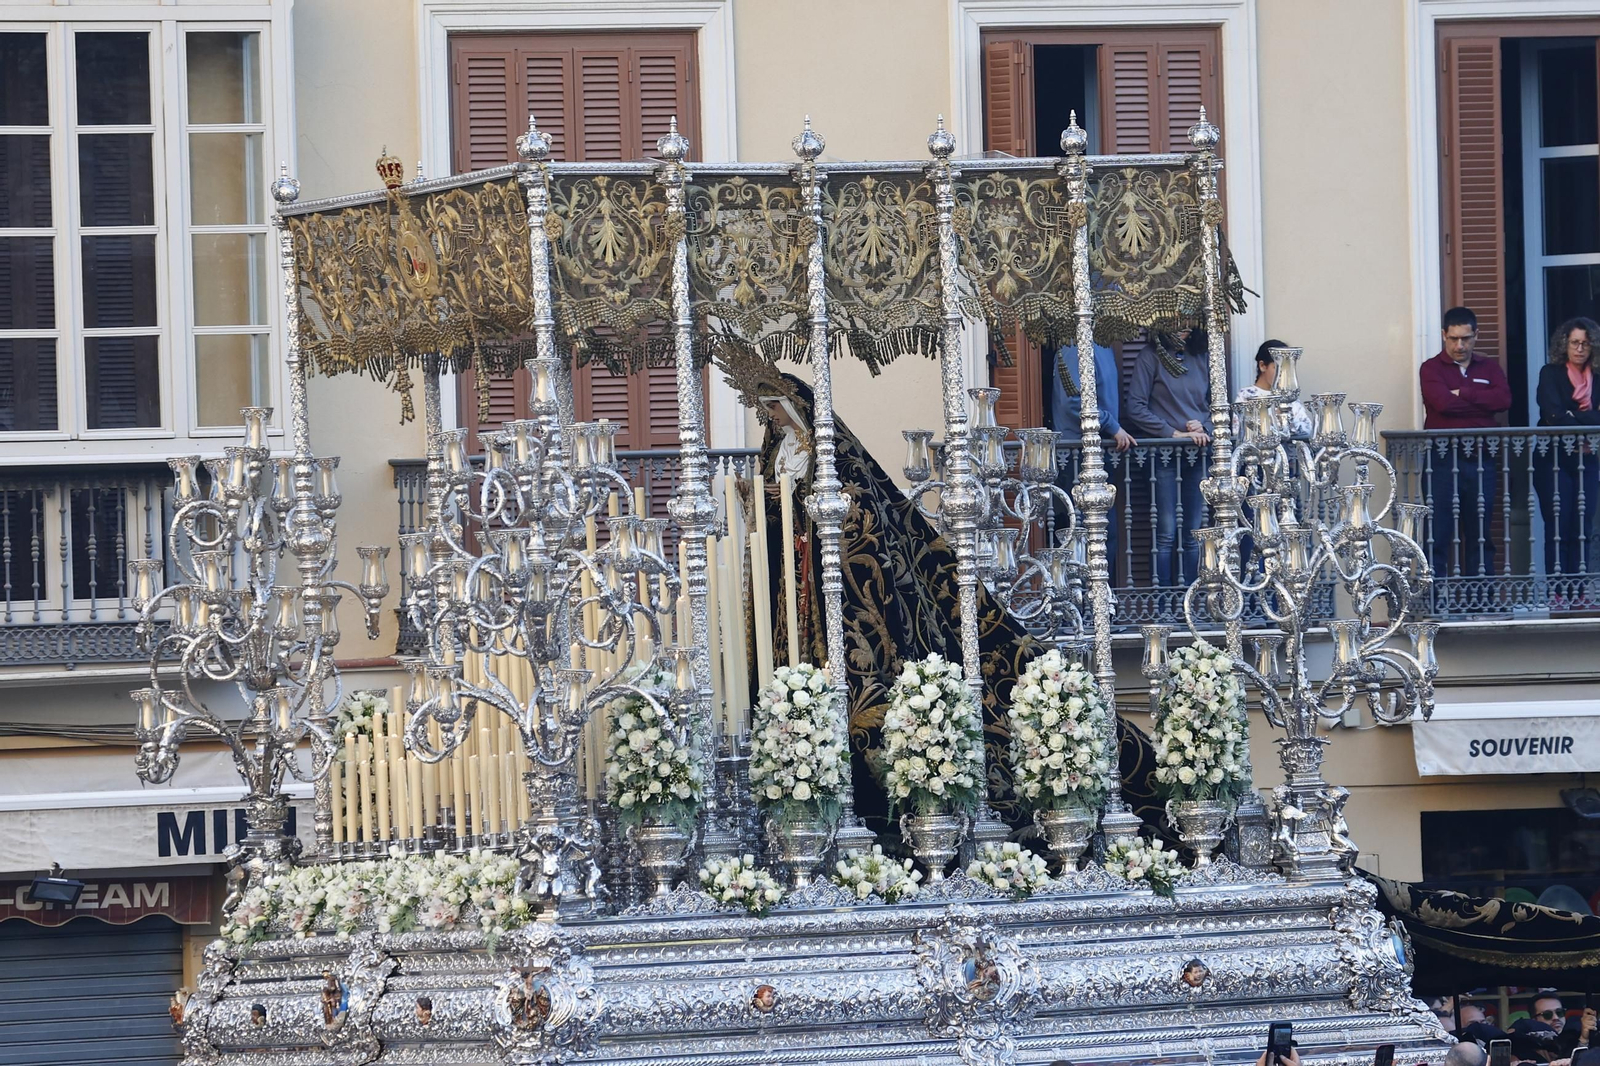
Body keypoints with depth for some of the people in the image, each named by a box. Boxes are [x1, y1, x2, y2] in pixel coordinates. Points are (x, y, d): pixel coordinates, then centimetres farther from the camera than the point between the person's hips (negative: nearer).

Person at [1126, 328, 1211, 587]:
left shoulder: (1203, 357, 12)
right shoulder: (1151, 356, -1)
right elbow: (1136, 408, -7)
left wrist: (1204, 426, -4)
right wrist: (1175, 433, -12)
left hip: (1198, 455, 4)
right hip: (1163, 454, -4)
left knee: (1193, 534, 4)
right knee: (1166, 533, -7)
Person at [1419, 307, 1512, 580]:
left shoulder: (1489, 368, 15)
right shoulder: (1432, 369, 4)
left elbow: (1504, 400, -3)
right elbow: (1442, 402, -14)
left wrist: (1463, 393, -8)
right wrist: (1483, 403, -5)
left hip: (1481, 461, 4)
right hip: (1443, 461, -4)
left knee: (1481, 537, 7)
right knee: (1438, 538, -7)